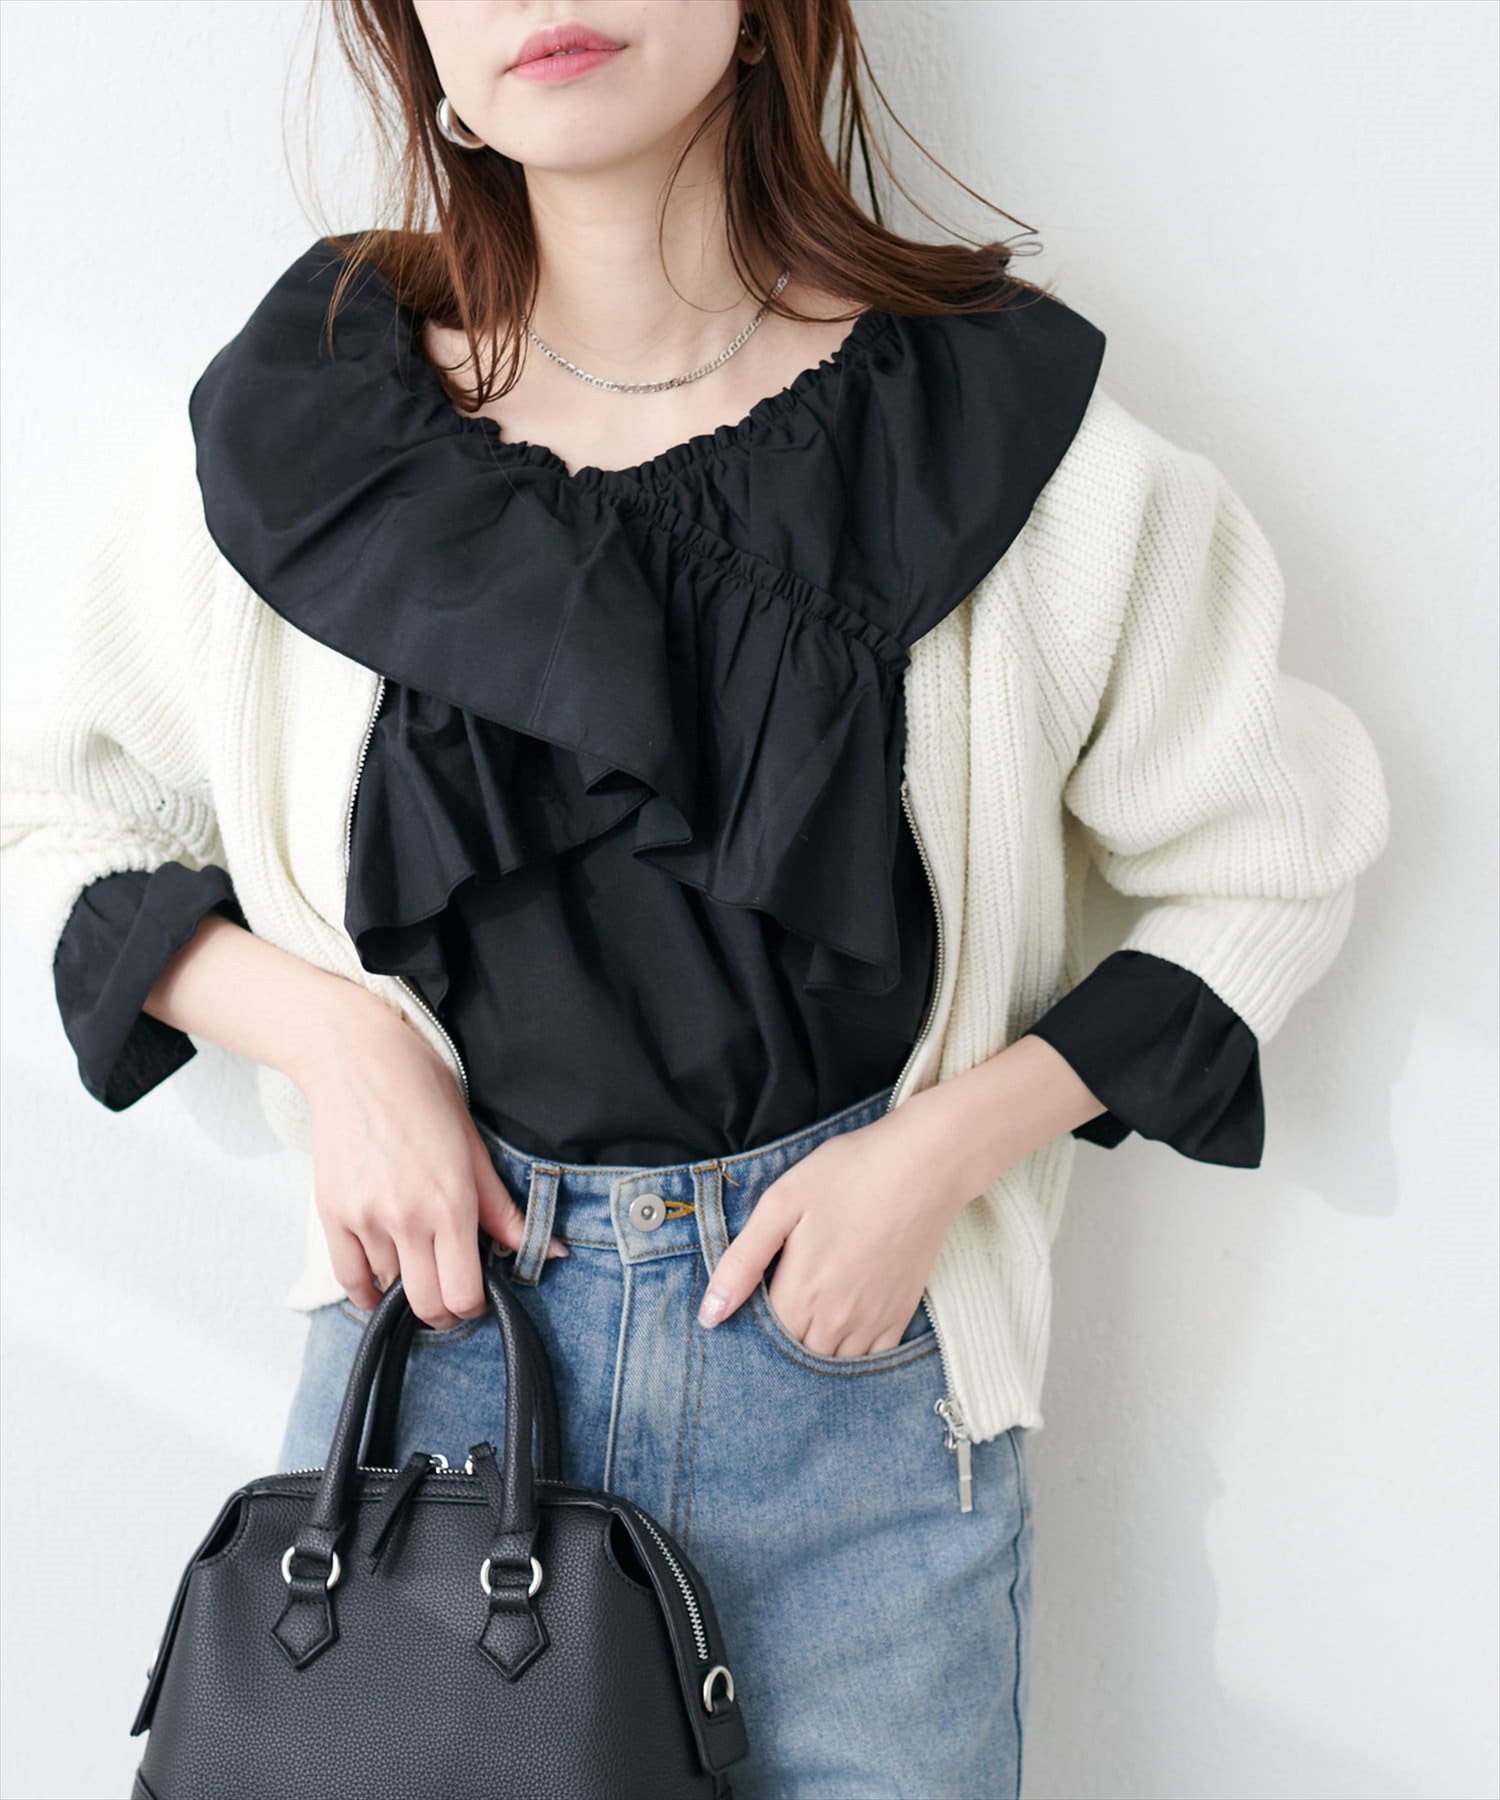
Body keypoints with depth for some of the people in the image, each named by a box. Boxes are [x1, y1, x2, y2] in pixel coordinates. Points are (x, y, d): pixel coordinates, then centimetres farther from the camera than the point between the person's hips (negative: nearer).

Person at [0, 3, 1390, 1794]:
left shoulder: (1004, 427, -7)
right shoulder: (293, 434, -3)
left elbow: (1267, 869, 3)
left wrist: (947, 1144, -9)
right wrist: (334, 1037, -8)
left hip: (855, 1320, -1)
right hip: (435, 1290, 2)